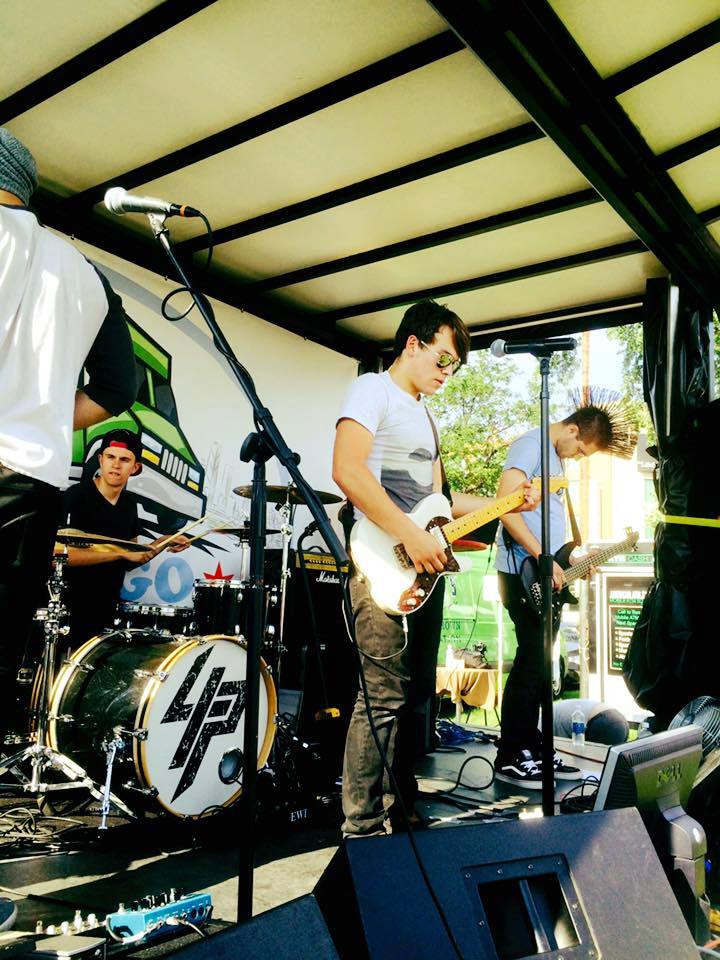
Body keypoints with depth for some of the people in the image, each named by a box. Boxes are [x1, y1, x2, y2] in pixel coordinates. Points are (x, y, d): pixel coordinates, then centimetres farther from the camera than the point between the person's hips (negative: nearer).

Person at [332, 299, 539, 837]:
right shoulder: (374, 390, -4)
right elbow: (347, 470, -20)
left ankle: (401, 812, 26)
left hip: (424, 568, 9)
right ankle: (363, 830, 0)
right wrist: (412, 536, -21)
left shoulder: (424, 414, 24)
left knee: (415, 693, 13)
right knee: (384, 697, -10)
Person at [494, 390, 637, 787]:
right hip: (524, 573, -10)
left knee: (538, 662, 12)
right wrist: (542, 558, -22)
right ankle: (509, 759, 1)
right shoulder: (530, 445, -10)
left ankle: (531, 748, 22)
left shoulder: (556, 457, 20)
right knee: (532, 662, -8)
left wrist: (572, 559, 16)